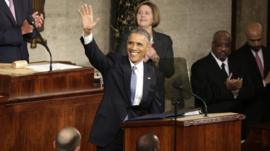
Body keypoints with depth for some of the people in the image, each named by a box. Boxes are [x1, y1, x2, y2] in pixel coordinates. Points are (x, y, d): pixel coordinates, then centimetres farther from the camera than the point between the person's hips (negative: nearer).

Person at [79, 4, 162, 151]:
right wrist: (88, 32, -35)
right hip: (111, 132, -2)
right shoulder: (114, 63, -1)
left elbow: (154, 105, 12)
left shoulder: (151, 72, 7)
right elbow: (95, 56, -19)